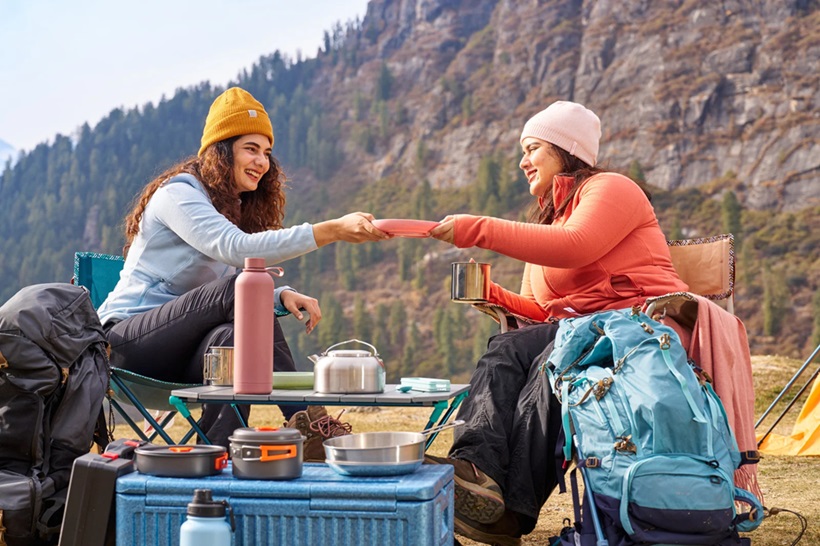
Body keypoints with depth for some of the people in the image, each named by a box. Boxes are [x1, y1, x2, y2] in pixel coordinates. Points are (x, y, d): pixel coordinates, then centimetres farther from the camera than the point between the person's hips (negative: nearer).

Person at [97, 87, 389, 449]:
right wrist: (332, 231, -37)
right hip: (128, 340, -7)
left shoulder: (237, 209, 16)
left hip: (178, 353, 7)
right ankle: (308, 423, -30)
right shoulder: (178, 194, -12)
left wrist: (282, 296, -16)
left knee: (230, 337, -28)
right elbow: (237, 249, -30)